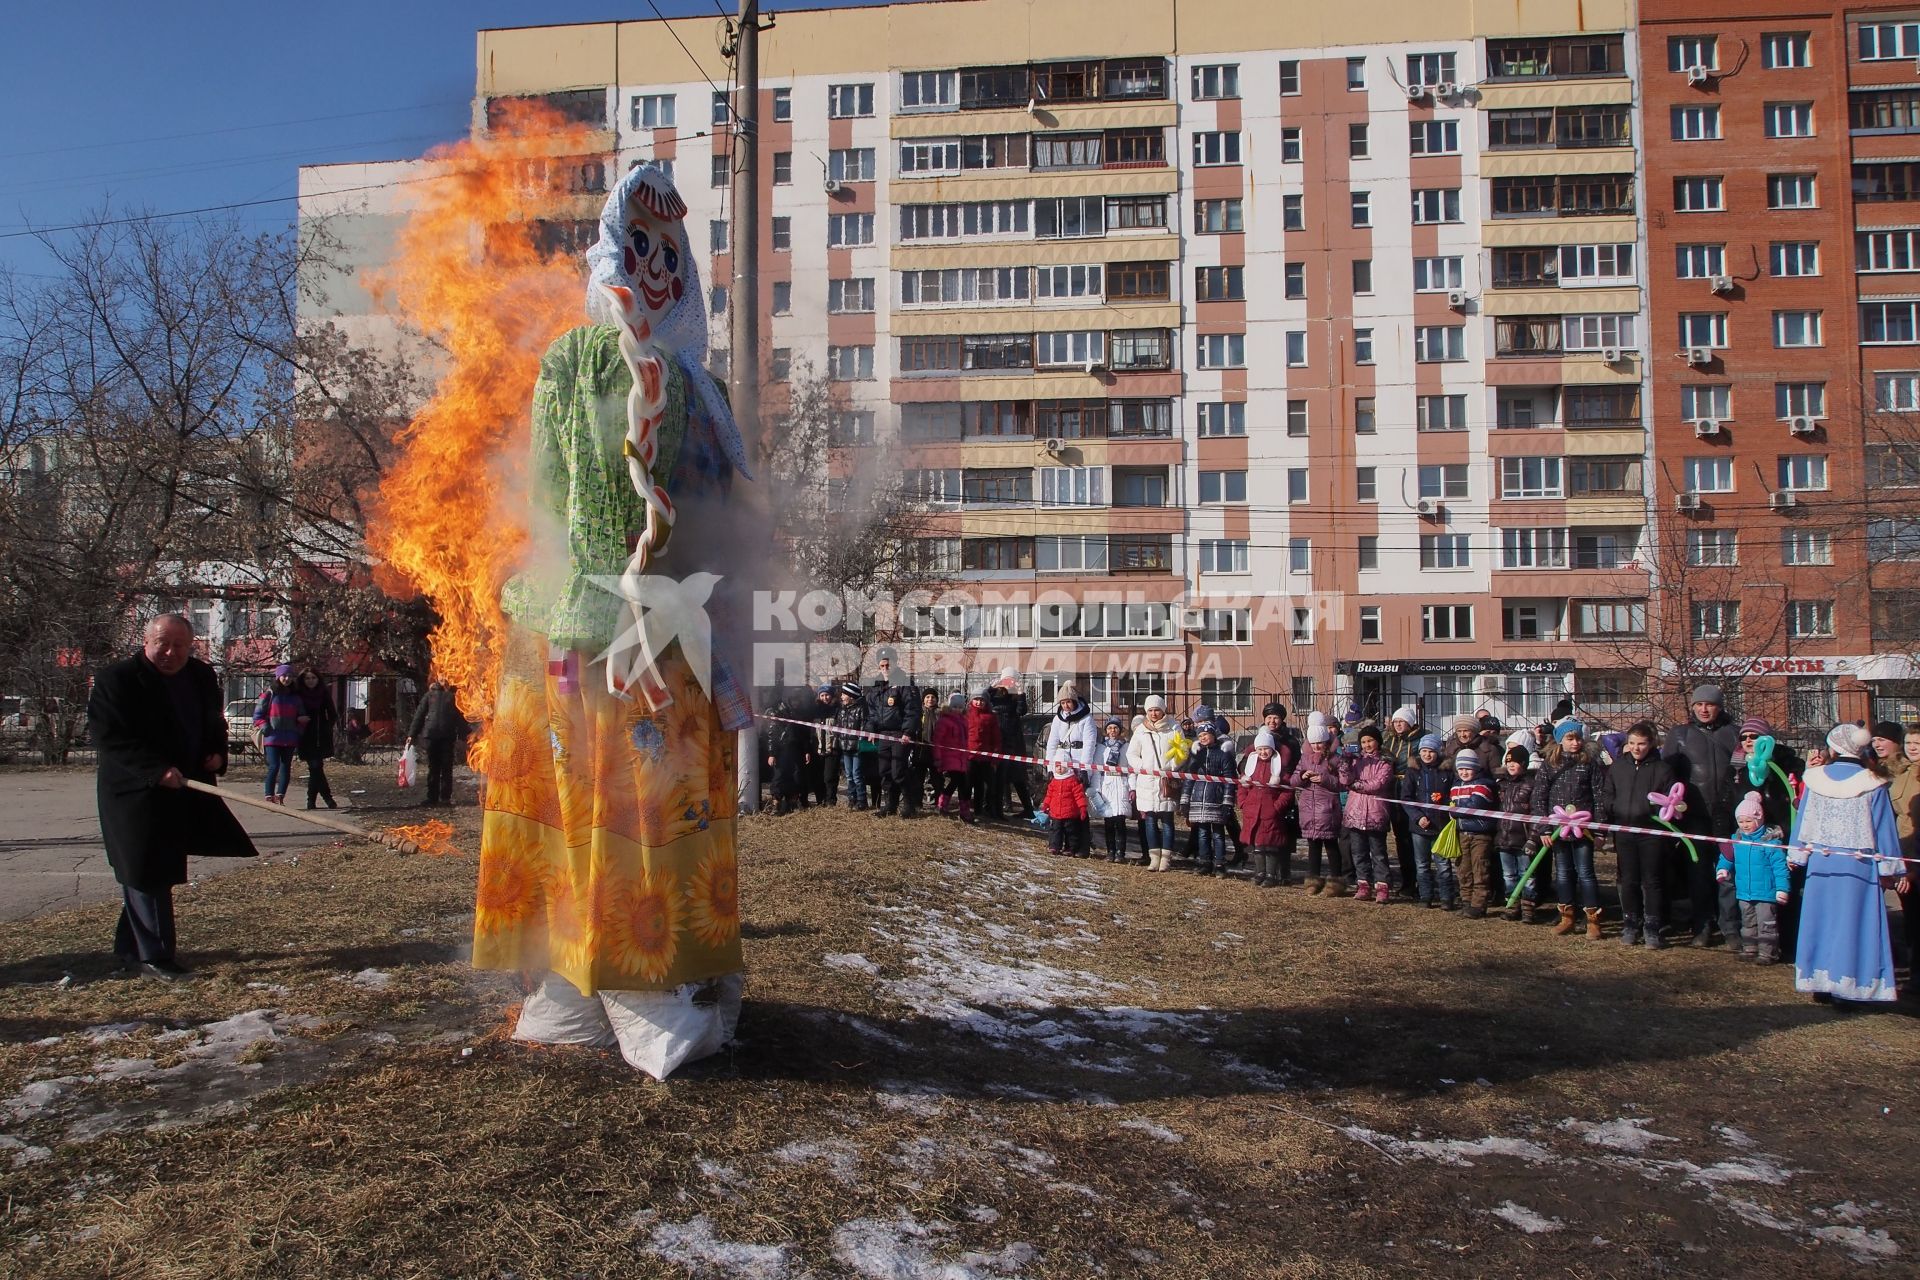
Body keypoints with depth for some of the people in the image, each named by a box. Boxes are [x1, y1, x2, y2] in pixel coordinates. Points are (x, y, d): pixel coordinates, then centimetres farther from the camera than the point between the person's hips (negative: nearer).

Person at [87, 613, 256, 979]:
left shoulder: (202, 676, 8)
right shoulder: (117, 678, -12)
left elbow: (215, 723, 21)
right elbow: (108, 735, -19)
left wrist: (218, 753, 0)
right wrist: (156, 770, -28)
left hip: (187, 788, 7)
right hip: (137, 793, -7)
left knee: (159, 870, 14)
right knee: (147, 873, -2)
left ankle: (131, 946, 28)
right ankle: (153, 956, 8)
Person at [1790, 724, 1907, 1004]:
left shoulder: (1816, 778, -2)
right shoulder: (1872, 784, -8)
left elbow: (1804, 821, 6)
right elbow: (1884, 830, -3)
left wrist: (1796, 854, 16)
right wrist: (1894, 871, 4)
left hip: (1821, 863, 2)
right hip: (1859, 865, -2)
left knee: (1821, 921, 10)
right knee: (1855, 924, 3)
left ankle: (1819, 982, 14)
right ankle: (1849, 984, 4)